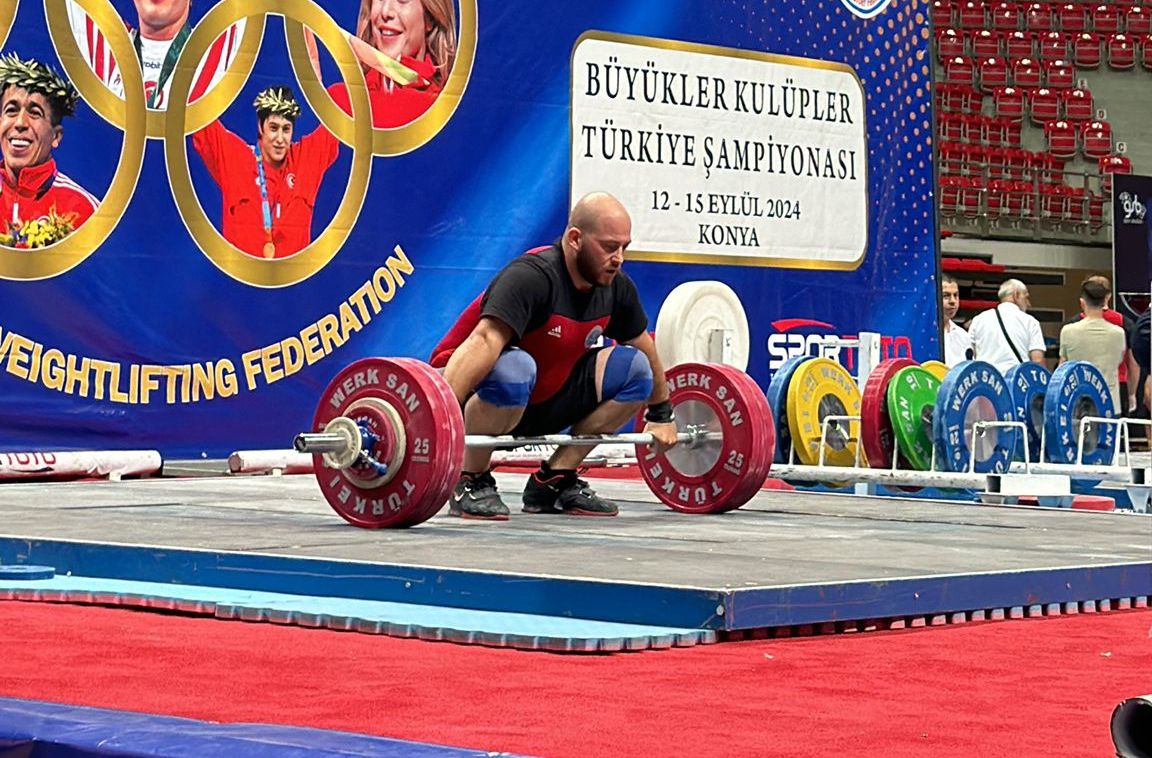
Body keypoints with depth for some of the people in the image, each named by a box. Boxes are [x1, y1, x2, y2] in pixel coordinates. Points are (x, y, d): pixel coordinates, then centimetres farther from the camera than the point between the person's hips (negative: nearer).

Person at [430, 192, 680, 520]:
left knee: (635, 368, -6)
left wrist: (661, 414, 21)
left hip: (539, 405, 8)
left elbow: (644, 347, 16)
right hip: (476, 393, -8)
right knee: (513, 369, -40)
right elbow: (484, 342, -40)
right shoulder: (532, 277, -27)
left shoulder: (616, 287, -3)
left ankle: (554, 481, 1)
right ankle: (471, 482, -18)